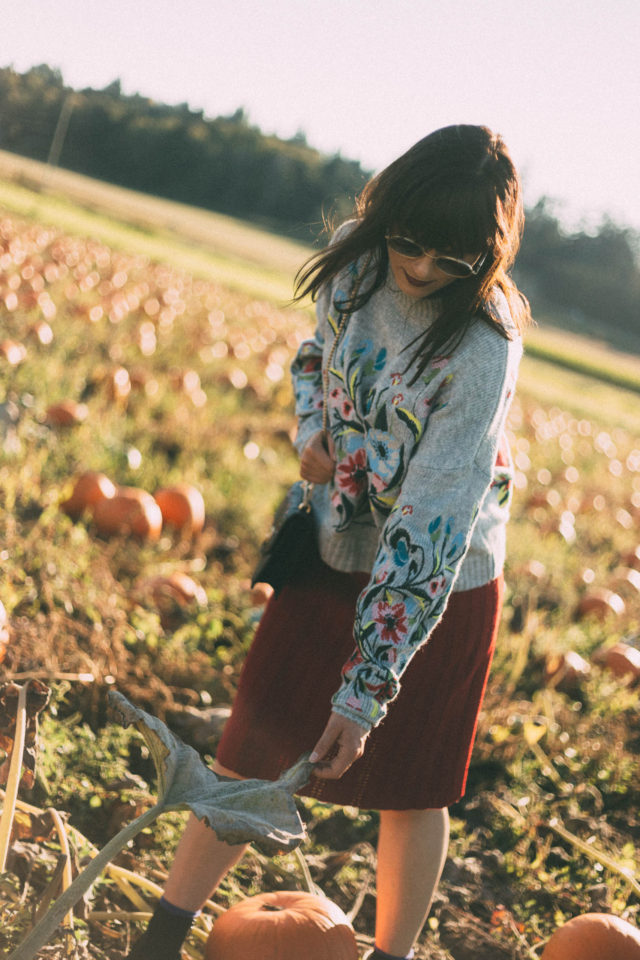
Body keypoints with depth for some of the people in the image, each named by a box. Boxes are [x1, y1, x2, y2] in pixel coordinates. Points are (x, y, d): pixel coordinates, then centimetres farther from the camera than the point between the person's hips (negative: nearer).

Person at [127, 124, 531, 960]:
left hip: (441, 583, -5)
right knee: (253, 751, 8)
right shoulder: (356, 263, -9)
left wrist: (366, 688, -32)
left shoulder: (482, 347, -26)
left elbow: (431, 526, -30)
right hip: (335, 553, 5)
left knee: (411, 789, 8)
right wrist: (311, 430, -7)